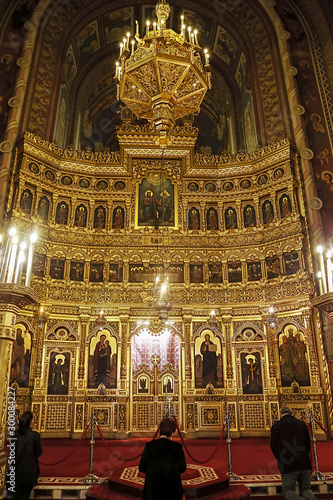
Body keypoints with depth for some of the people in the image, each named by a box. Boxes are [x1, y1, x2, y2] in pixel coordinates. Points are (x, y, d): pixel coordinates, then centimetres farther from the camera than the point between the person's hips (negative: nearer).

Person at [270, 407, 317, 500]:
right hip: (305, 463, 3)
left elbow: (273, 446, 2)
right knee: (306, 488, 16)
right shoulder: (302, 424, 11)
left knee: (288, 490, 6)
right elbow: (308, 443, 12)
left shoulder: (276, 426, 4)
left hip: (288, 465, -3)